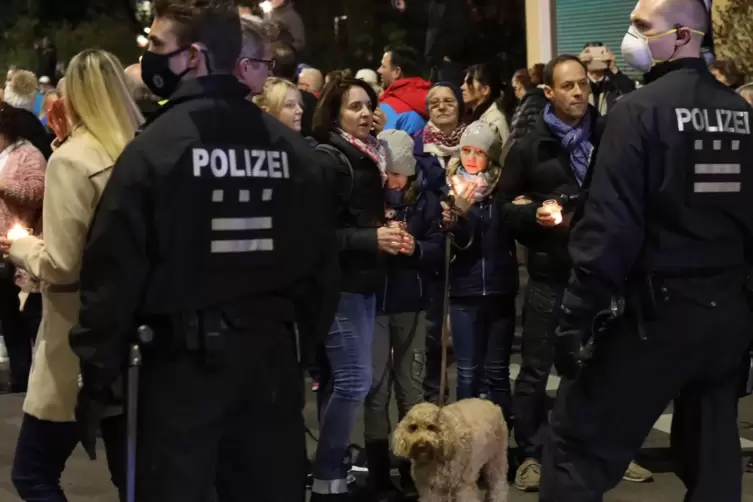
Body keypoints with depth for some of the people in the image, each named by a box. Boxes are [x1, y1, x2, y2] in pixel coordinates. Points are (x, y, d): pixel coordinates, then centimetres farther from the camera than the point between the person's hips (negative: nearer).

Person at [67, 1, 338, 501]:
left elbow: (114, 272, -11)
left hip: (186, 360, -4)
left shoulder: (156, 145, -11)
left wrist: (98, 377, -3)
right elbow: (323, 264, 8)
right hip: (272, 358, 5)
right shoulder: (293, 147, 4)